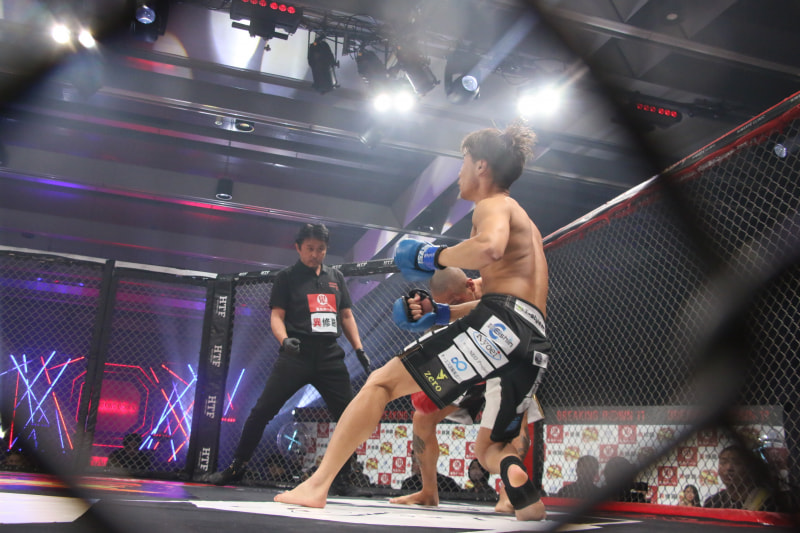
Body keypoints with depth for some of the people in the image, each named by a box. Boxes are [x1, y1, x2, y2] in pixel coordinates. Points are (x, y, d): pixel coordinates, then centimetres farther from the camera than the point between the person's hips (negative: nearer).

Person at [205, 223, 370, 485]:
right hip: (296, 353, -3)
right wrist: (284, 339, -22)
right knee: (262, 410, -7)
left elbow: (346, 316, 19)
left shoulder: (335, 277, 16)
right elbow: (277, 316, -2)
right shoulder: (286, 277, 5)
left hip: (330, 355, 3)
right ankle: (236, 467, 6)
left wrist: (359, 349, 8)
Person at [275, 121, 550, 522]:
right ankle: (526, 495, -13)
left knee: (381, 382, -3)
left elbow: (489, 247, -21)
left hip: (500, 324, -9)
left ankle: (317, 486, -8)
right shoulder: (523, 220, 33)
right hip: (536, 341, 9)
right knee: (488, 448, 20)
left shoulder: (493, 205, 4)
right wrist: (444, 314, 27)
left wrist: (435, 256, -5)